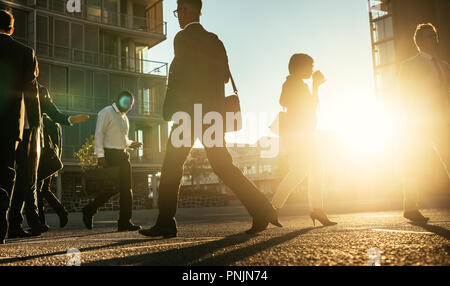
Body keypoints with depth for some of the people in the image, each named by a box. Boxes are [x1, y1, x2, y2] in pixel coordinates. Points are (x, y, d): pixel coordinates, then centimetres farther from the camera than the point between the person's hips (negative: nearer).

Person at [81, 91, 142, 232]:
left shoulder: (124, 117, 22)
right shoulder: (106, 112, -3)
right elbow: (99, 134, -11)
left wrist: (130, 143, 9)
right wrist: (100, 155, -18)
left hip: (123, 155, 8)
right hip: (110, 155, -8)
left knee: (126, 188, 2)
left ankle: (125, 222, 5)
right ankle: (89, 210, 10)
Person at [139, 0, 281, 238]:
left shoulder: (184, 37, -4)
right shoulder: (214, 40, 18)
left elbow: (180, 76, -13)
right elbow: (224, 76, 14)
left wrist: (169, 109, -10)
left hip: (190, 112, -7)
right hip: (213, 112, 7)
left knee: (172, 165, 1)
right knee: (223, 165, 6)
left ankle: (165, 223, 4)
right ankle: (262, 210, -2)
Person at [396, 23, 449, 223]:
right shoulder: (409, 66, 3)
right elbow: (404, 99, -2)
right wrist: (408, 124, -10)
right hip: (418, 126, -5)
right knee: (414, 166, -3)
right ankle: (411, 209, 6)